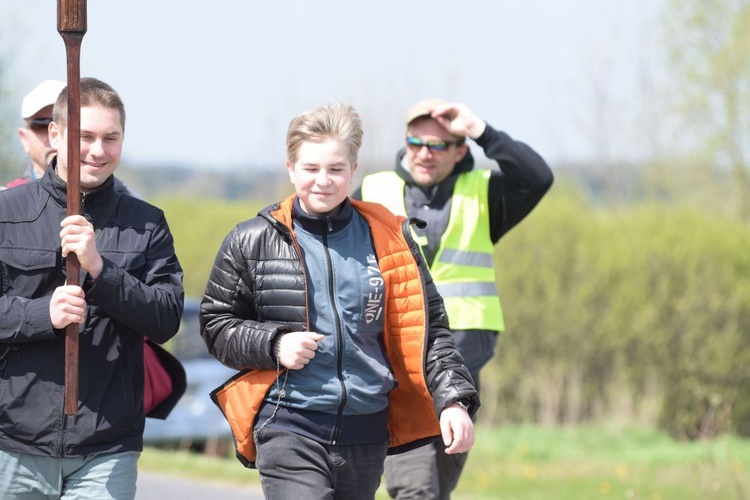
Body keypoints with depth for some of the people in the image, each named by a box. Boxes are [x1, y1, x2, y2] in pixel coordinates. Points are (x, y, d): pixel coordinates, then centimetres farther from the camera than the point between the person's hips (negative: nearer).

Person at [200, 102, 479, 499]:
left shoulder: (387, 238, 7)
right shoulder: (253, 241, 3)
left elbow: (426, 329, 9)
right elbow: (216, 323, 8)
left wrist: (453, 399, -3)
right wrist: (274, 345, -10)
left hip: (366, 431, 3)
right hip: (289, 428, -3)